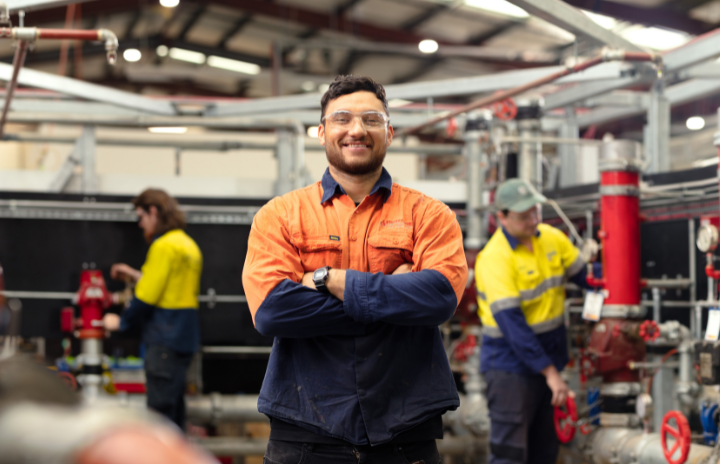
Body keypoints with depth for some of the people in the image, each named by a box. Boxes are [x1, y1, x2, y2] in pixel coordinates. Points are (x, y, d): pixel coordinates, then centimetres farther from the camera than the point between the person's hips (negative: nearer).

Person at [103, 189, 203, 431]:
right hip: (184, 337, 10)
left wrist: (122, 322, -2)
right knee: (175, 410, 14)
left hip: (165, 339, -10)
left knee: (160, 413, -6)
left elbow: (147, 297, -15)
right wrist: (134, 275, 24)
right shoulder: (189, 244, 16)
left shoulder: (165, 246, -13)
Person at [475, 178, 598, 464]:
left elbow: (584, 276, 9)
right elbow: (511, 323, -24)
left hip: (548, 359, 7)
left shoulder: (551, 238, 1)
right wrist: (549, 372, -25)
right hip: (511, 364, -7)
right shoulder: (495, 258, -21)